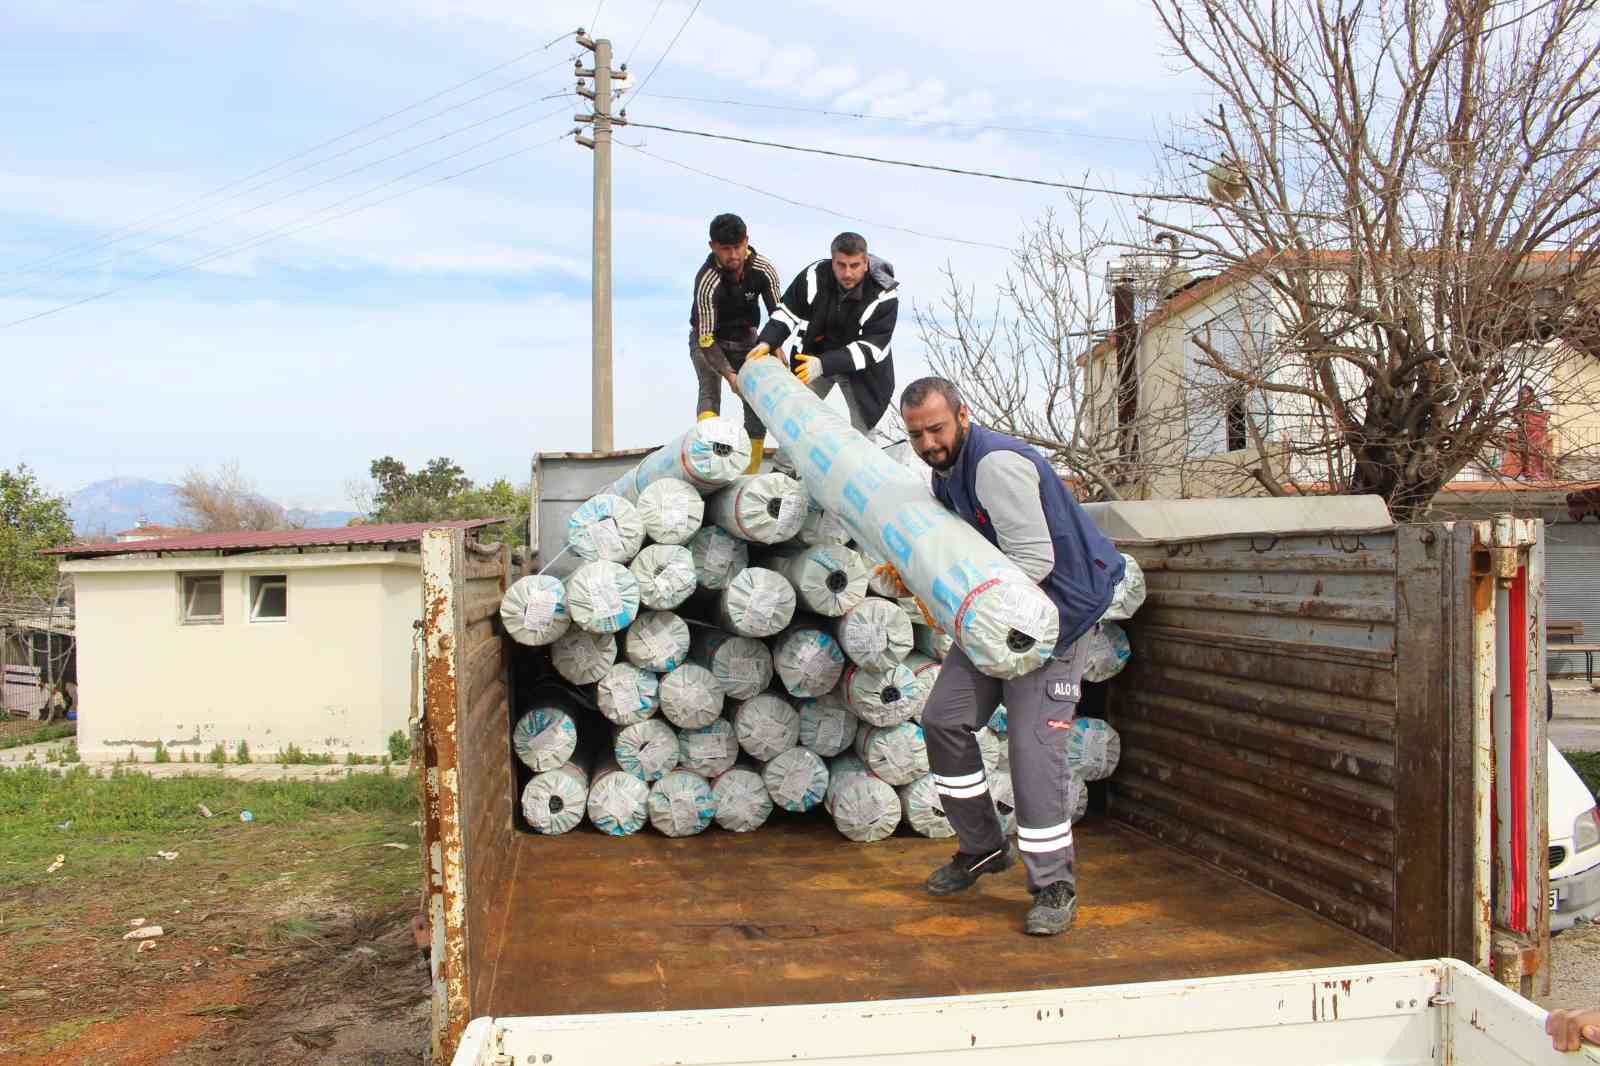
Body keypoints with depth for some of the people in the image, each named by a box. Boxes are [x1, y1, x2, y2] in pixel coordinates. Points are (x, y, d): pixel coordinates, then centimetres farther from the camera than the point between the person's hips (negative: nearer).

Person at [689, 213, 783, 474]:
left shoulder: (764, 269, -22)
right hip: (708, 339, -4)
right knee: (710, 391, -24)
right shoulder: (707, 281, -34)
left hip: (745, 338, 4)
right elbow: (706, 340, -33)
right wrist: (729, 375, -42)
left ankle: (751, 471, 4)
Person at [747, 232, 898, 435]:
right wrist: (767, 342, -22)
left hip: (861, 366, -2)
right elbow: (788, 311, -5)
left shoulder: (884, 295, -28)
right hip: (815, 355, 3)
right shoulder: (815, 276, -20)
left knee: (862, 425, 3)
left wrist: (824, 365, -42)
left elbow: (870, 348, -31)